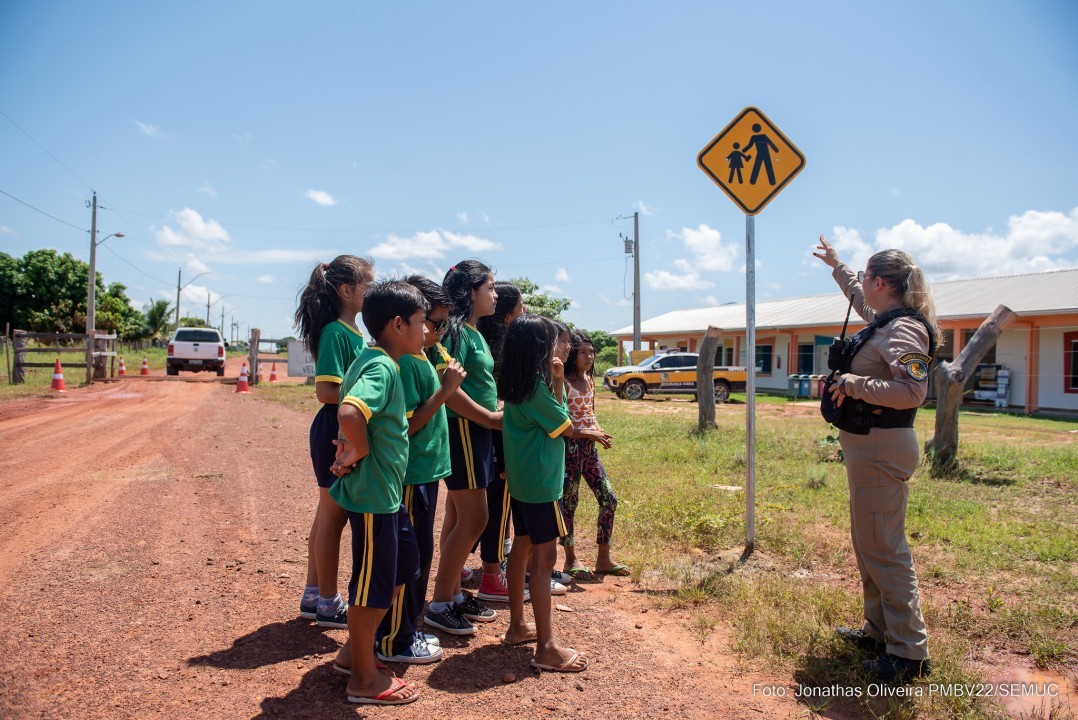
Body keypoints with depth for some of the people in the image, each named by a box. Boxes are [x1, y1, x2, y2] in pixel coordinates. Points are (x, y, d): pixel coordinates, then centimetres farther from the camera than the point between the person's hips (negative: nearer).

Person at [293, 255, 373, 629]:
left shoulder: (353, 332, 10)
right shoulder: (335, 333, -17)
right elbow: (326, 391, -23)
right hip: (336, 433, -9)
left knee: (328, 516, 17)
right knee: (333, 518, 3)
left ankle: (313, 595, 29)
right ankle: (328, 604, 16)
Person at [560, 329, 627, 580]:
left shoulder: (589, 381, 11)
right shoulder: (563, 383, -13)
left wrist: (600, 432, 2)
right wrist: (588, 434, -19)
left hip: (589, 447, 8)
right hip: (570, 447, -8)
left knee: (609, 499, 6)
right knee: (568, 504, 4)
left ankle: (603, 559, 17)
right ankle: (571, 560, 18)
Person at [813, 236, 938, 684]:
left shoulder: (903, 331, -17)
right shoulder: (883, 321, 12)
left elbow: (914, 392, -29)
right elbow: (859, 298, 35)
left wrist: (857, 384, -24)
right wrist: (836, 266, 46)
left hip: (882, 449, -11)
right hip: (866, 446, 11)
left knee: (883, 549, -6)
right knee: (868, 545, 18)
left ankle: (910, 652, 3)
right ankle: (879, 631, 31)